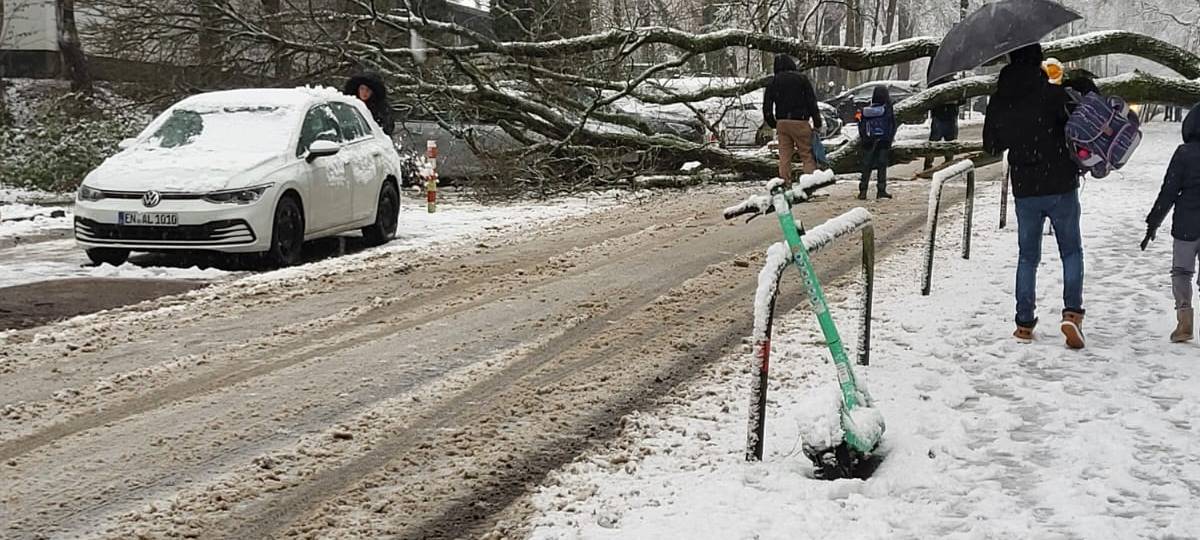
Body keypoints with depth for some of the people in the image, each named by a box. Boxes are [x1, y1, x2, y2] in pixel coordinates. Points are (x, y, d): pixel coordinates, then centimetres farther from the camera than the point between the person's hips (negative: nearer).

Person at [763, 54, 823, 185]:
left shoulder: (773, 82, 9)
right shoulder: (802, 78, 0)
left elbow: (767, 107, 8)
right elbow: (812, 102, -3)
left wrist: (774, 124, 19)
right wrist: (817, 124, 0)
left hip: (782, 122, 3)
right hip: (800, 122, -3)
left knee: (784, 156, 7)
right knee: (807, 155, -2)